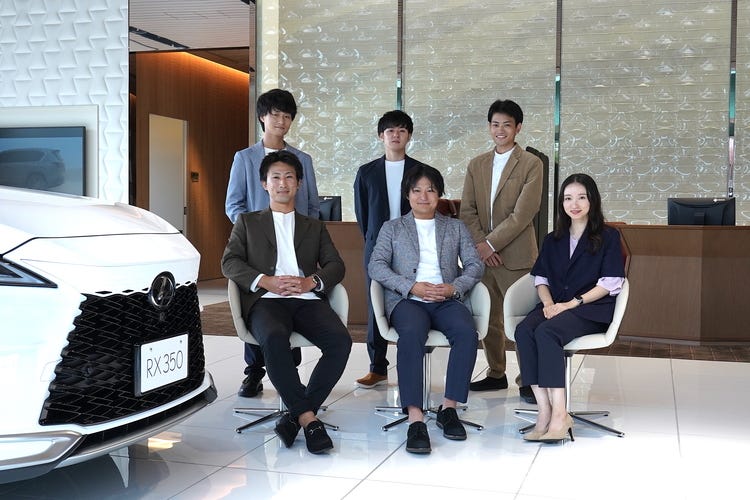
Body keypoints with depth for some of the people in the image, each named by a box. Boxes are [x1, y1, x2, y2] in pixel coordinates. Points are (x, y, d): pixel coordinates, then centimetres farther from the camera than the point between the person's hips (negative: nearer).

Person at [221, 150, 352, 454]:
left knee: (341, 341, -30)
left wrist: (310, 281, -8)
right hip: (265, 300, -2)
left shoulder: (314, 226, 29)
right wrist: (265, 281, -10)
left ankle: (296, 415, -23)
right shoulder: (248, 222, 24)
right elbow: (229, 262, 9)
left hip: (307, 299, 2)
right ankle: (307, 417, -31)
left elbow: (336, 266, 15)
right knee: (274, 338, -38)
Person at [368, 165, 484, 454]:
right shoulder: (392, 228, 18)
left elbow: (475, 265, 13)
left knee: (467, 332, -33)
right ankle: (415, 419, -40)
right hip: (407, 300, -2)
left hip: (446, 300, 2)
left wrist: (454, 287, -9)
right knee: (412, 333, -37)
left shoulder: (455, 227, 23)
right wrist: (411, 287, -12)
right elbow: (376, 265, 3)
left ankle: (449, 408, -24)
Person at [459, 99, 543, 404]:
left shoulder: (531, 164, -2)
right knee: (488, 318, 11)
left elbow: (523, 213, -11)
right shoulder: (476, 165, 13)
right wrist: (481, 245, -7)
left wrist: (491, 243, -14)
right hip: (482, 254, 5)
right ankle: (496, 374, 25)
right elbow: (467, 211, 7)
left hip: (516, 255, -5)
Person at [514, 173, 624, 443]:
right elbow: (541, 277, 18)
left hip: (591, 309, -4)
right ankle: (545, 411, -35)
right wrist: (548, 303, -4)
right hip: (555, 306, 5)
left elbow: (610, 283, -3)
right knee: (523, 331, -30)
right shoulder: (553, 240, 23)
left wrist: (572, 303, -13)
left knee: (546, 332, -35)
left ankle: (559, 415, -37)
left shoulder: (608, 237, 7)